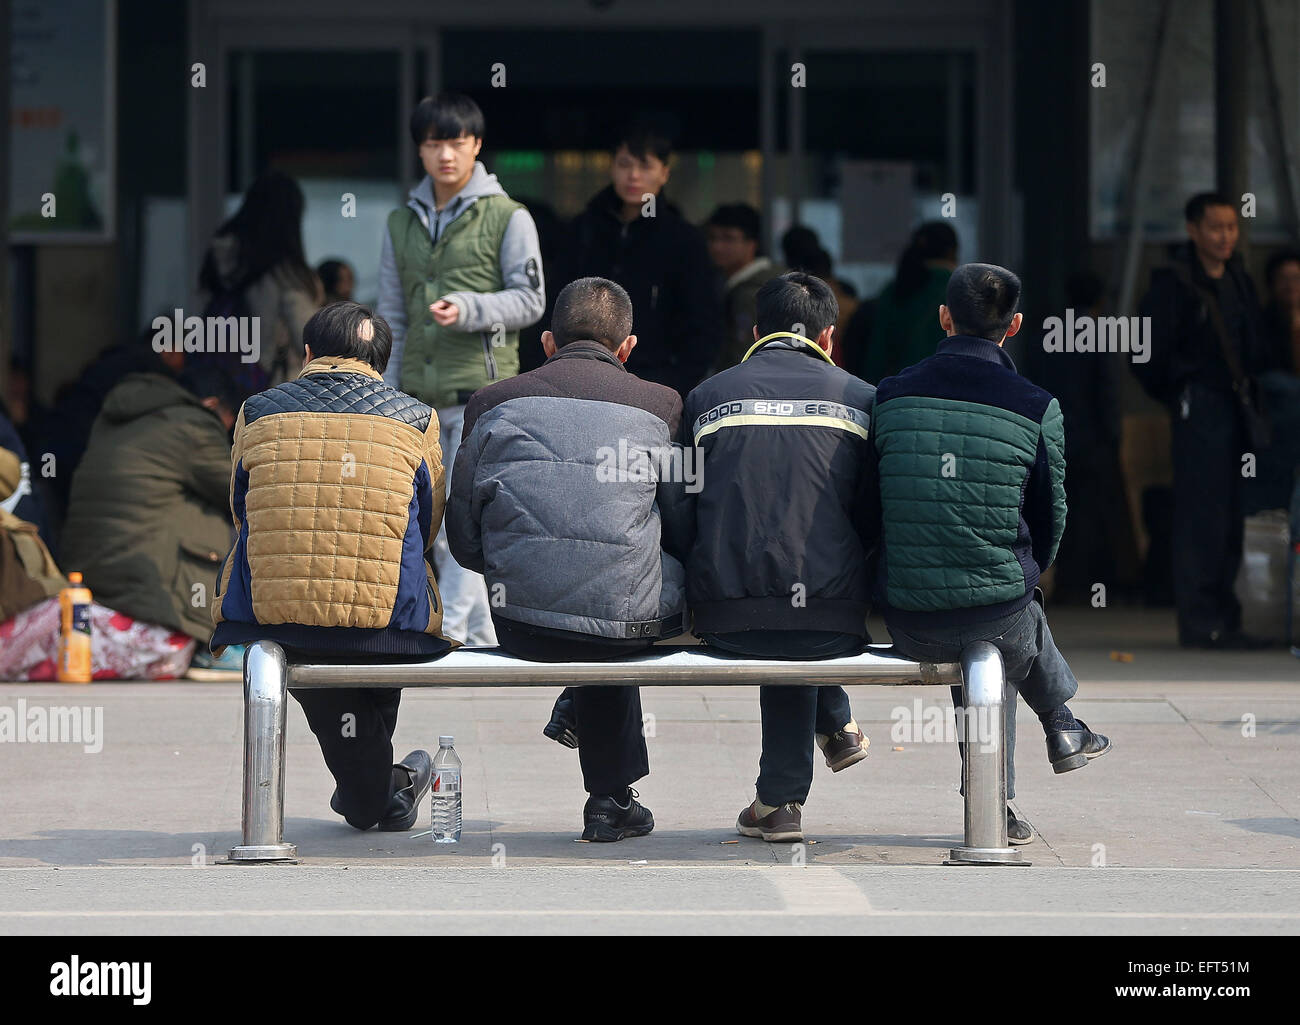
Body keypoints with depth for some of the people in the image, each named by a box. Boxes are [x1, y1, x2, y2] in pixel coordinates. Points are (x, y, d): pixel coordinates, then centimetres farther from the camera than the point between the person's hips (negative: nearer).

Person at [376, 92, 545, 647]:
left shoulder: (508, 217, 1)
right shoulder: (402, 222, 14)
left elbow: (530, 300, -2)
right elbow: (392, 316, 16)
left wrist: (468, 309, -17)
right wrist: (388, 394, 10)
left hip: (483, 388, -5)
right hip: (419, 393, 5)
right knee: (436, 530, 6)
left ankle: (450, 631, -16)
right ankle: (480, 636, 14)